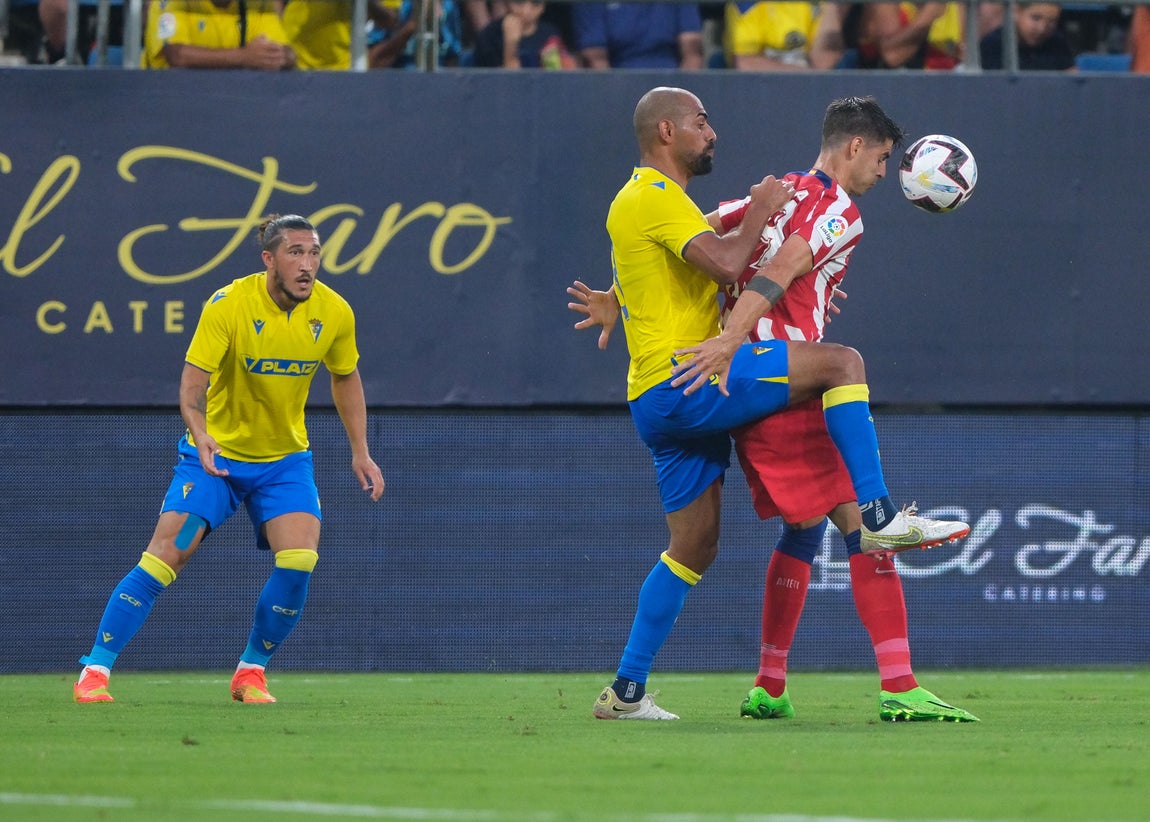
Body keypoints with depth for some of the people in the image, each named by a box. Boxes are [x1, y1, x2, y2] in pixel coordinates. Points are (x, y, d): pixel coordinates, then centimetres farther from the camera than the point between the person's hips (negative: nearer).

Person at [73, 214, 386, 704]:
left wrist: (360, 453, 9)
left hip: (285, 458, 3)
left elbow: (345, 378, 11)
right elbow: (193, 383, -24)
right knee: (166, 554, -15)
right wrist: (202, 437, -43)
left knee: (299, 560, -17)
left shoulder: (333, 313, -9)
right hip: (215, 453, -3)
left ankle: (251, 672, 4)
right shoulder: (228, 305, -21)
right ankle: (95, 672, -7)